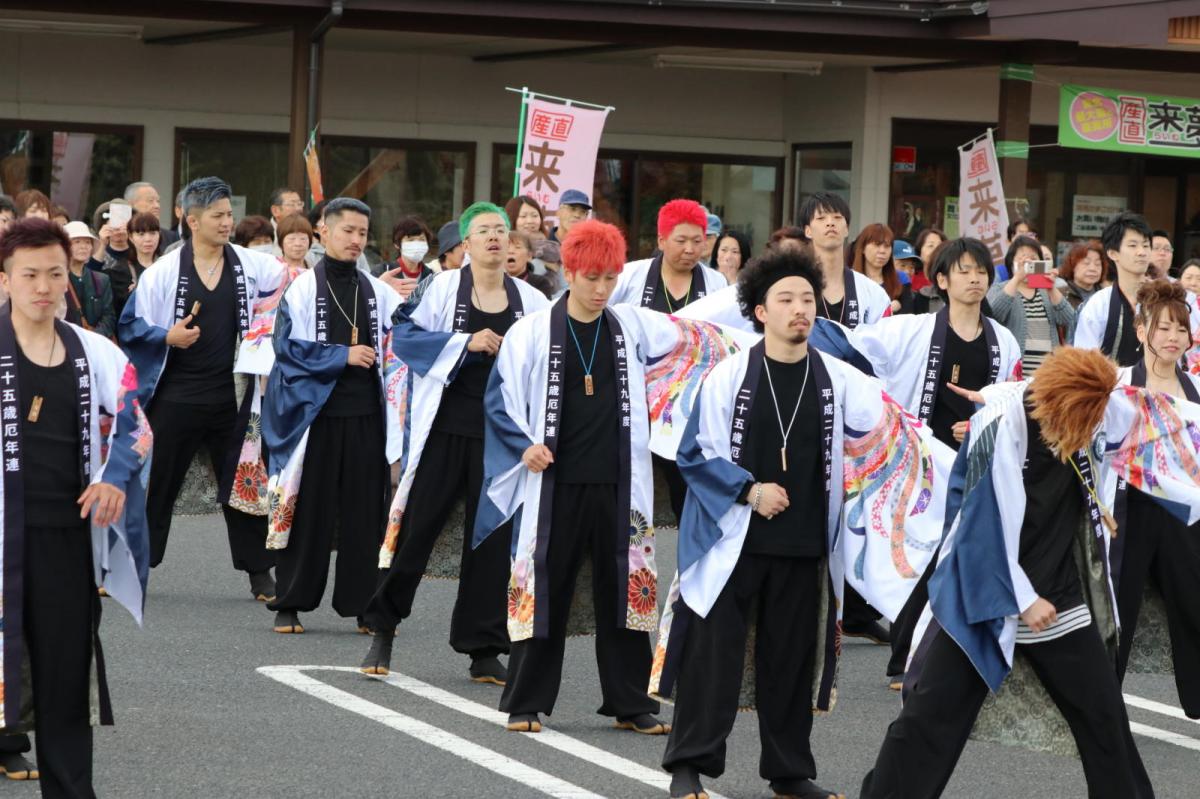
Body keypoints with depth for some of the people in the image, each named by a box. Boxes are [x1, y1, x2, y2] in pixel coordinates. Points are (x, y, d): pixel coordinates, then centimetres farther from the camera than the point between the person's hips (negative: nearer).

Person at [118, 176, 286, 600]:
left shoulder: (251, 266, 2)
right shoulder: (164, 271, -4)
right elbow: (131, 325, 0)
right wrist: (167, 336, -17)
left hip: (231, 397, 2)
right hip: (177, 397, -2)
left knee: (243, 484, 5)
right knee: (155, 484, 6)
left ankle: (260, 574, 13)